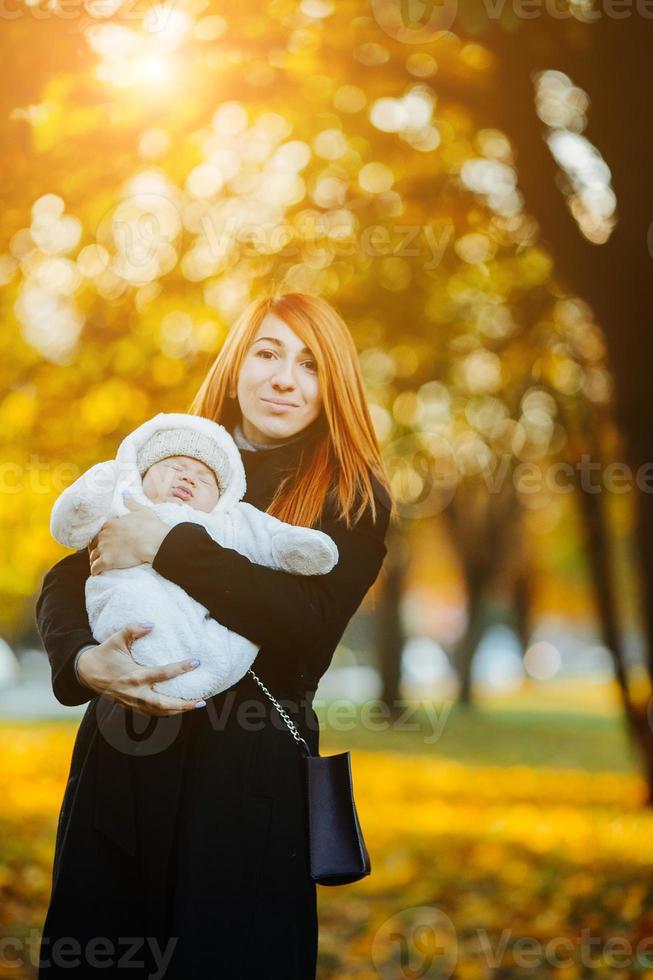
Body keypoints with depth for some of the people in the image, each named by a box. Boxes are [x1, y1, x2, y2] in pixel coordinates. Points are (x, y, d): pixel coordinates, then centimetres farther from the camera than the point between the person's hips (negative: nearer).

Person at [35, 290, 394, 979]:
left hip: (247, 772, -3)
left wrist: (166, 548, -18)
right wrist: (82, 660, -18)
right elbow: (63, 585, 5)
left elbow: (311, 623, -16)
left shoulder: (353, 500, 2)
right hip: (121, 760, 3)